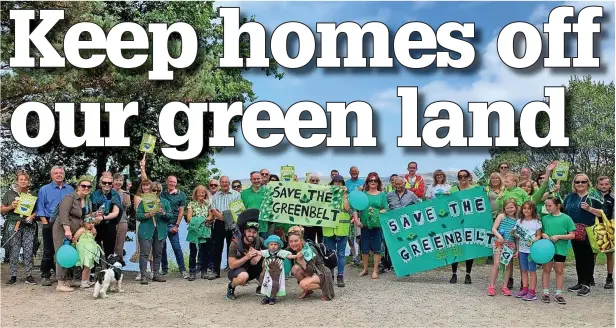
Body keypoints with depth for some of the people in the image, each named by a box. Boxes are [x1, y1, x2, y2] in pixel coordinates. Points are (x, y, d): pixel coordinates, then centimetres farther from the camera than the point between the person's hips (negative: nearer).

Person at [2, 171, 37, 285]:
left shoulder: (33, 194, 13)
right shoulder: (9, 193, 9)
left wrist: (32, 215, -6)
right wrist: (11, 207, -10)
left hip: (28, 226, 1)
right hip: (13, 225, -1)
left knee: (28, 251, -2)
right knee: (14, 251, -2)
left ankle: (29, 276, 3)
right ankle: (13, 276, 4)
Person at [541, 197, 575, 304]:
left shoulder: (566, 218, -6)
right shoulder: (545, 218, 3)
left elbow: (572, 235, -6)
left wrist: (558, 236, -16)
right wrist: (543, 235, -10)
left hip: (560, 249, -2)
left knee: (559, 271, 9)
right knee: (546, 270, 9)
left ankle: (558, 293, 19)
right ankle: (545, 292, 17)